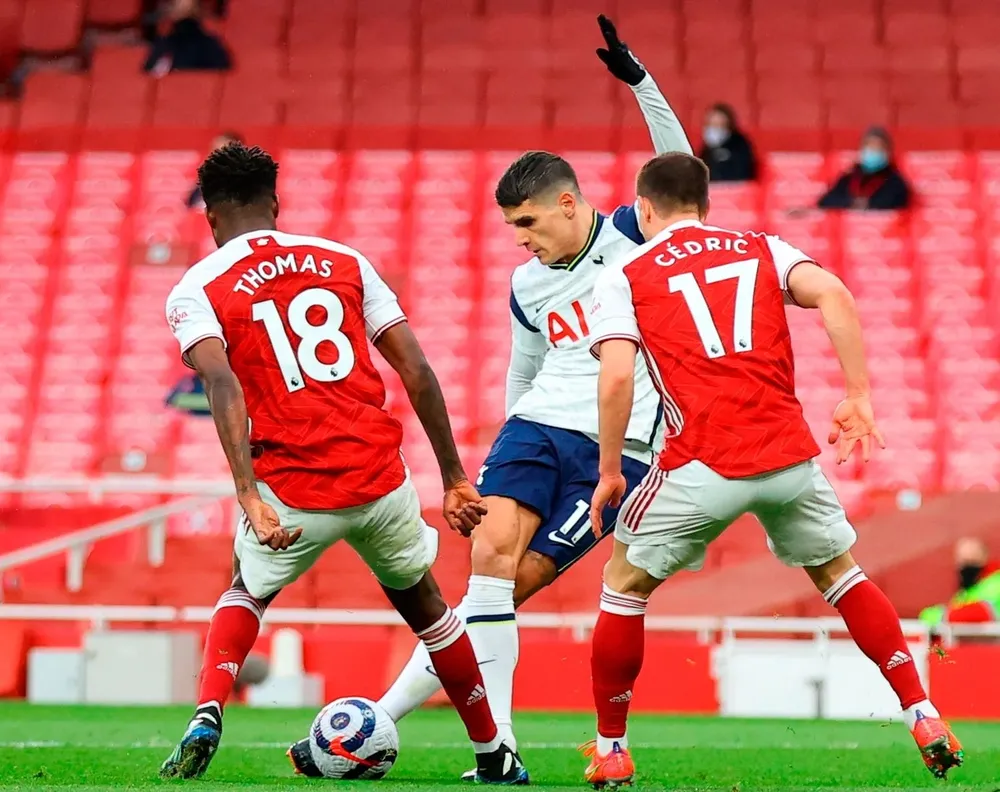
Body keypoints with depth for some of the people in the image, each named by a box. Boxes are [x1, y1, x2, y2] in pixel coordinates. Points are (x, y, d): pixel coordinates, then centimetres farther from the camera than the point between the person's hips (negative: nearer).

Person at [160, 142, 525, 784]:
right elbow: (417, 370, 8)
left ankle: (207, 717, 5)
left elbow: (223, 384, -16)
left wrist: (248, 495, -22)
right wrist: (454, 479, 13)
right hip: (381, 479, 2)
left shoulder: (196, 290, 4)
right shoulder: (343, 261, 13)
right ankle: (496, 758, 32)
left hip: (292, 490, -2)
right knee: (423, 604, 28)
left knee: (245, 594, 29)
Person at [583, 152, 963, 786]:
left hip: (702, 466, -3)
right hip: (790, 454, 3)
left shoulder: (624, 277, 9)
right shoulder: (763, 250, 16)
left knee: (625, 585, 17)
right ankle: (925, 721, 17)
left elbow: (617, 379, -5)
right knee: (841, 574, 24)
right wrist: (859, 399, 0)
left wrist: (609, 472, 4)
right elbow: (833, 294, -2)